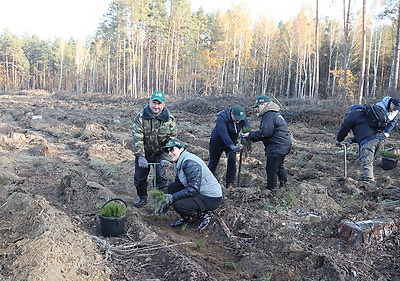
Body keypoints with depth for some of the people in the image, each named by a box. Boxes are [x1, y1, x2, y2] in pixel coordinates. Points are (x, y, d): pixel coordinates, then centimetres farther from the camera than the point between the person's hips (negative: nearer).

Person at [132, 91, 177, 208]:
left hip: (159, 154, -1)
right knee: (140, 178, 12)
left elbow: (171, 141, -12)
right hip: (143, 154, 1)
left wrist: (166, 158, -21)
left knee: (161, 178, 0)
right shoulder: (140, 117, -16)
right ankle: (142, 198, 36)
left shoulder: (170, 119, -13)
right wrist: (140, 157, -28)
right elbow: (137, 139, -19)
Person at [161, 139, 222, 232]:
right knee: (171, 187, 0)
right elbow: (178, 182, 14)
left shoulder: (190, 163, -24)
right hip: (200, 192, 10)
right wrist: (166, 199, 3)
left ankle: (205, 214, 0)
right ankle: (187, 218, 11)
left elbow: (193, 189, -28)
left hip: (211, 198, -10)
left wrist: (172, 198, -25)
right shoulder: (179, 163, 7)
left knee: (178, 205, -23)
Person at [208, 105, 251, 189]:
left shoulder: (243, 118, -18)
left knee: (232, 160, -12)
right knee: (213, 162, 9)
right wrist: (231, 145, -55)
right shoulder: (222, 118, -33)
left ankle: (229, 183, 2)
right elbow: (223, 133, -44)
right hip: (217, 142, -3)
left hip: (232, 142, 3)